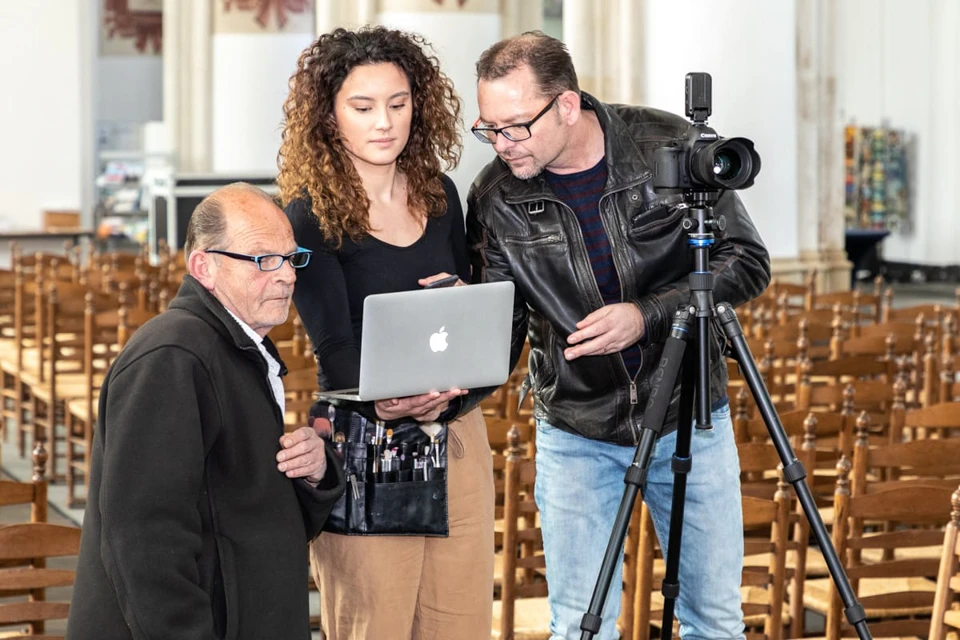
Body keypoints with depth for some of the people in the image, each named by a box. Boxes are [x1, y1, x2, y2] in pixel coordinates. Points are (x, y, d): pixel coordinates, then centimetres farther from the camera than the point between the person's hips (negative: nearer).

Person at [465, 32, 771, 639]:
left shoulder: (668, 145, -13)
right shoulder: (496, 197, -9)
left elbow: (747, 263, -9)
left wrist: (646, 315, -23)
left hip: (689, 420, 0)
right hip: (576, 434, 1)